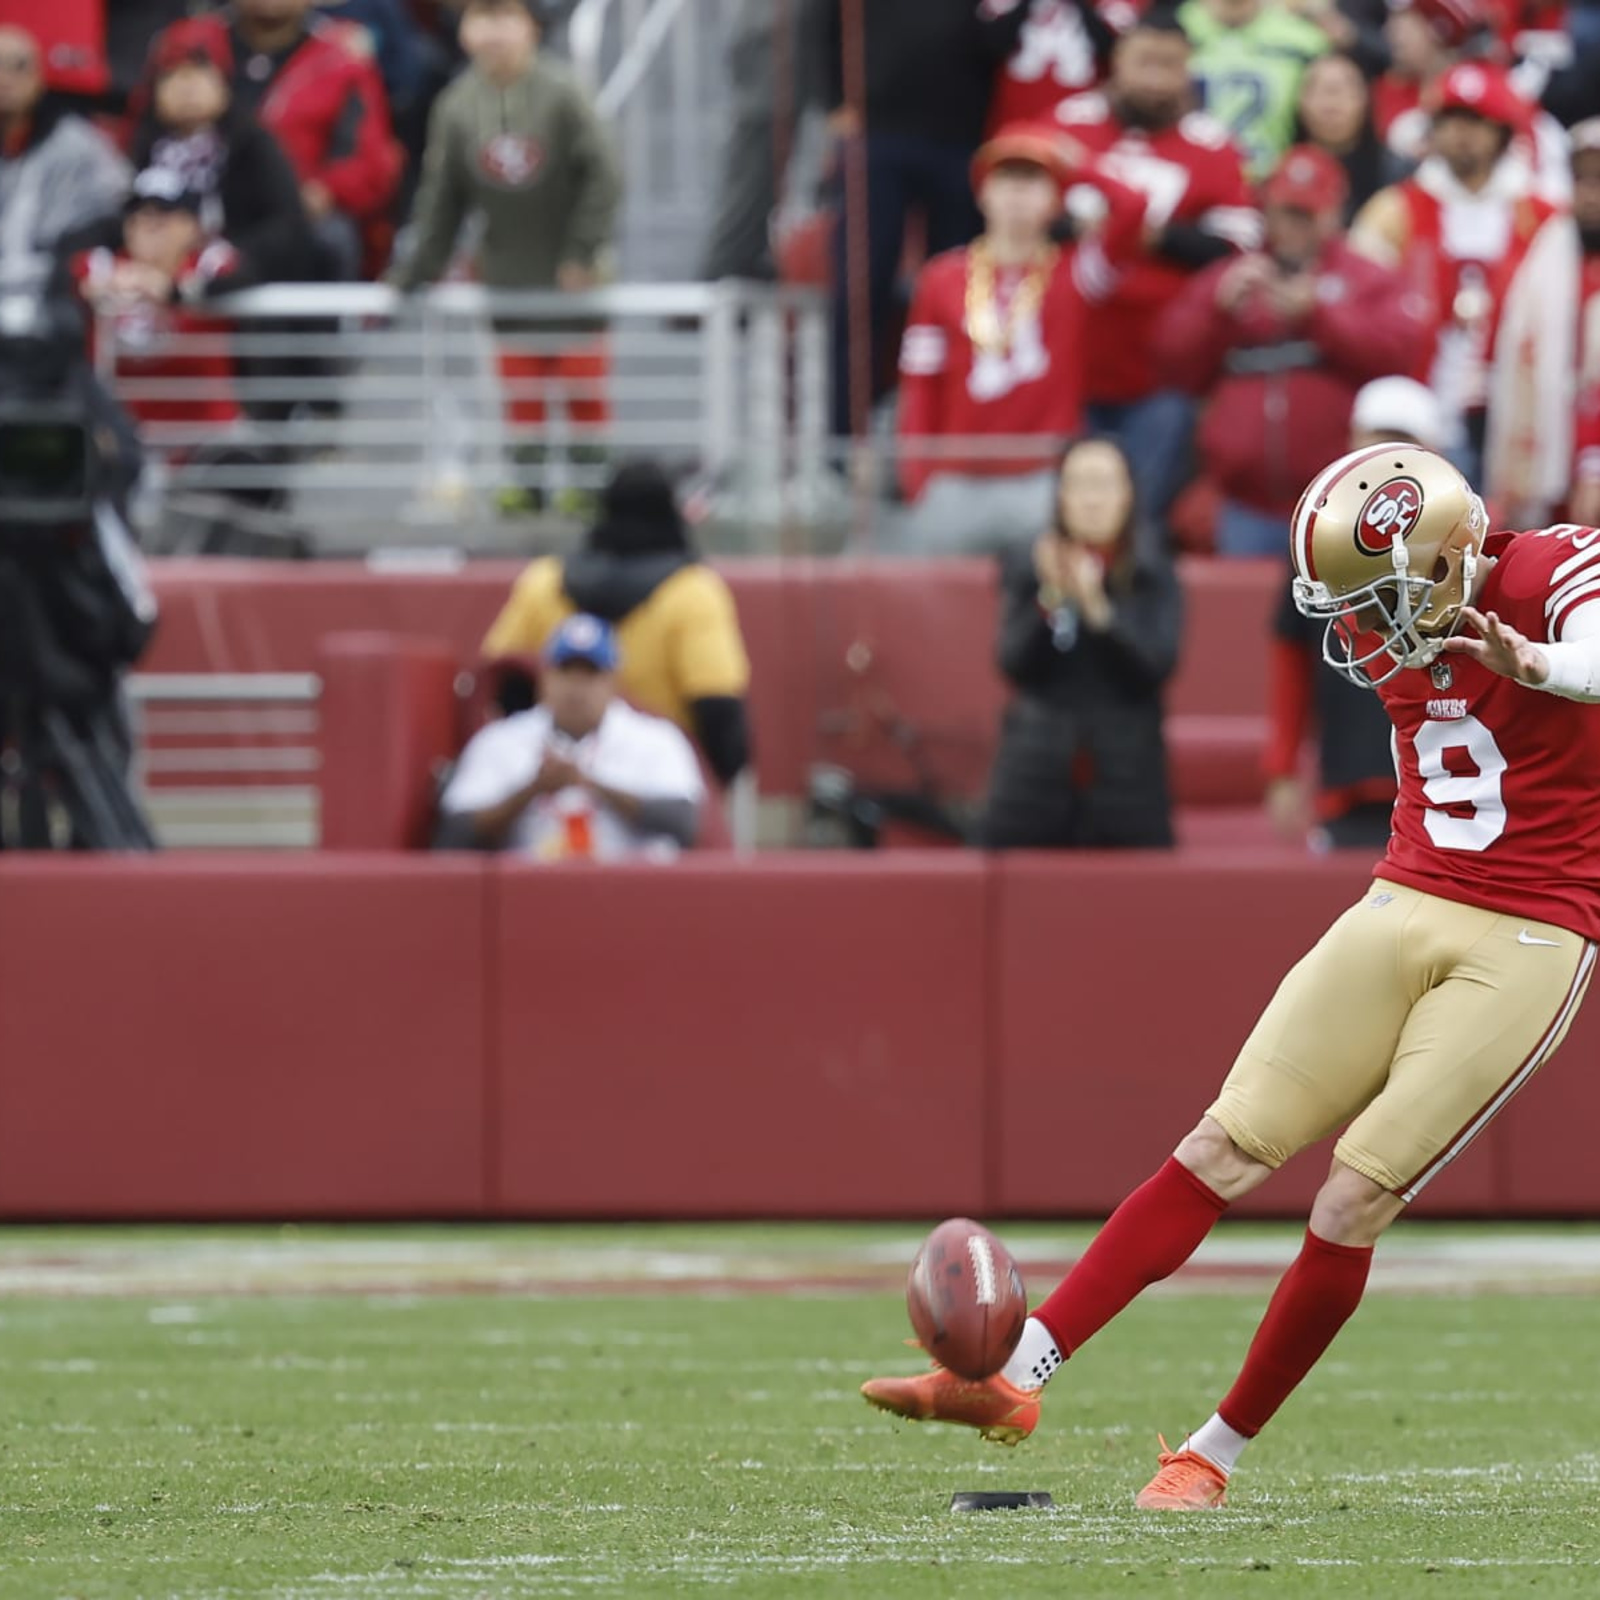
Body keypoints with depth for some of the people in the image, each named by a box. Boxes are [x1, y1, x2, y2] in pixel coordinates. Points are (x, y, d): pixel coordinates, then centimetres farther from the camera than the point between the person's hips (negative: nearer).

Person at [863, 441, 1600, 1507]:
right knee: (1223, 1152, -1)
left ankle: (1216, 1453, 6)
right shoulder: (1382, 617, 4)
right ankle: (1016, 1378, -4)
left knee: (1354, 1204, -9)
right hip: (1405, 903, 6)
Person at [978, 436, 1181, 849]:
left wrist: (1096, 607, -18)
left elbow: (1158, 666, -6)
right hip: (1035, 781, 0)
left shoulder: (1155, 580, 7)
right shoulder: (1024, 571, 7)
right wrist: (1050, 599, -18)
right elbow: (1015, 666, -2)